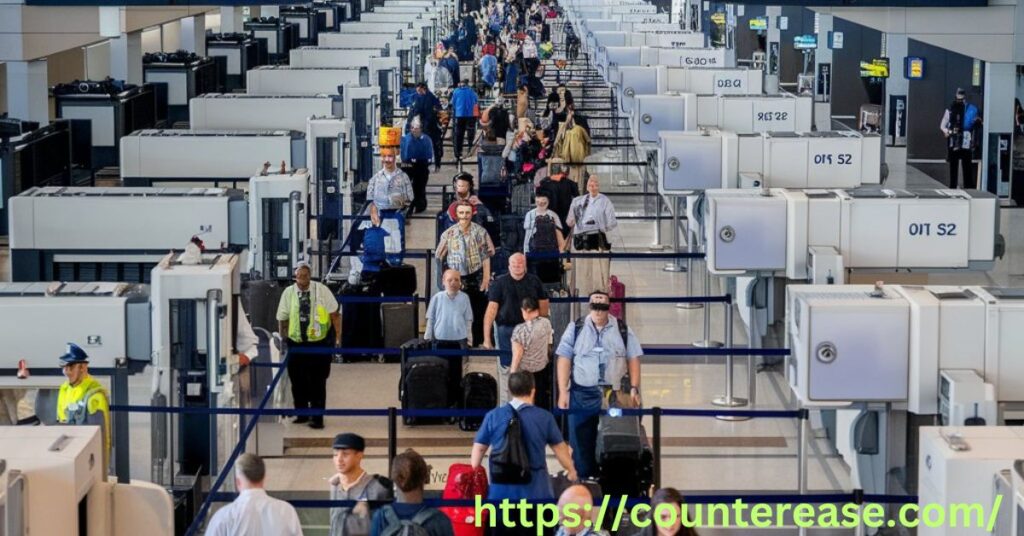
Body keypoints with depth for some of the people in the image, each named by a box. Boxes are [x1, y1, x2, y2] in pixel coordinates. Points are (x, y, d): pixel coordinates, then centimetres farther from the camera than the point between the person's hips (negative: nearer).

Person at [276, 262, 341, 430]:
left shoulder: (321, 290, -8)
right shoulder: (288, 293, -2)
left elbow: (335, 314, -4)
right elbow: (282, 319, 8)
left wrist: (338, 337, -7)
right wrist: (283, 339, 8)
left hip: (319, 342, -2)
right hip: (296, 343, 2)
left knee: (318, 382, -1)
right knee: (297, 381, 8)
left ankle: (317, 418, 6)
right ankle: (301, 414, 24)